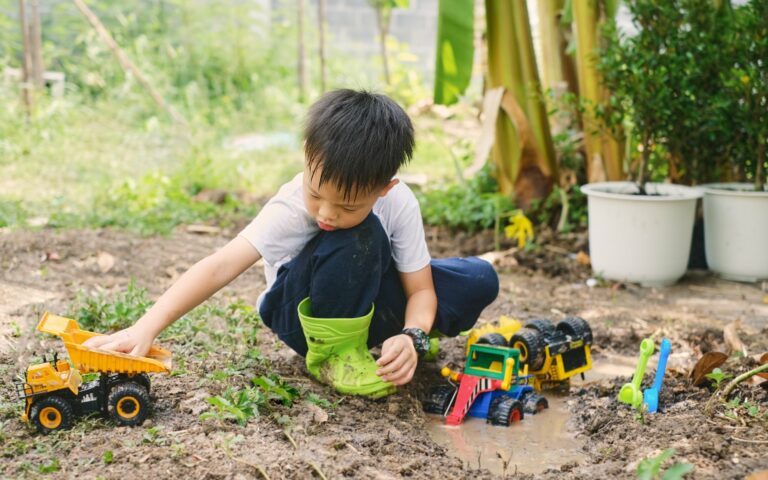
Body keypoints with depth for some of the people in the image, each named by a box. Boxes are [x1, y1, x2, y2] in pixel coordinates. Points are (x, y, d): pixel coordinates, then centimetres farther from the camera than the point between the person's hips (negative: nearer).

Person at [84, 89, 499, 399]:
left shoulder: (399, 204, -23)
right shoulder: (290, 209, -30)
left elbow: (421, 288, -16)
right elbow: (221, 266, -41)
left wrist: (413, 337, -38)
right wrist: (145, 329, -52)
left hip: (373, 297, 5)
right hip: (303, 315, -4)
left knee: (479, 281, -12)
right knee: (358, 238, -36)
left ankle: (389, 335, 10)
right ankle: (336, 352, -16)